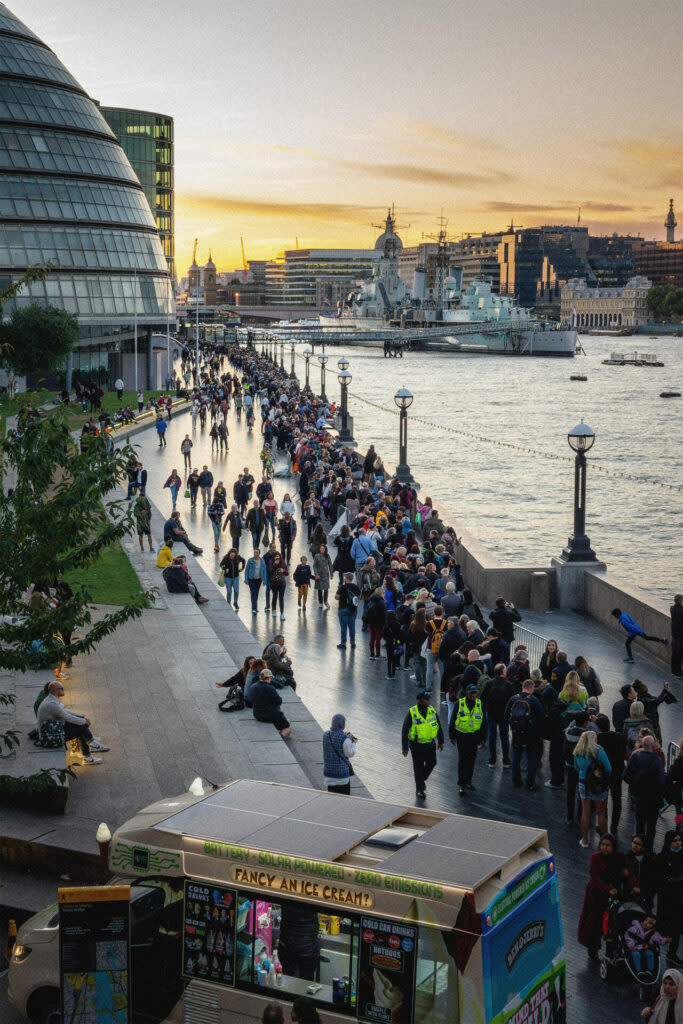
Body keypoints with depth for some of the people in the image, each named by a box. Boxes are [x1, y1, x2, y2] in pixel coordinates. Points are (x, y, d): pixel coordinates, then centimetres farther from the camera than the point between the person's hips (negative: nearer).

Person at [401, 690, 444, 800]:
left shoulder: (432, 711, -3)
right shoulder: (412, 713, -16)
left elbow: (438, 727, 10)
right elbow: (404, 731, -12)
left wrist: (440, 741, 14)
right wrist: (404, 748, -12)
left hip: (430, 744, 4)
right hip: (417, 745, -4)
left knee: (431, 763, 10)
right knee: (418, 767, 5)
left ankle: (422, 779, 38)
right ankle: (419, 790, 20)